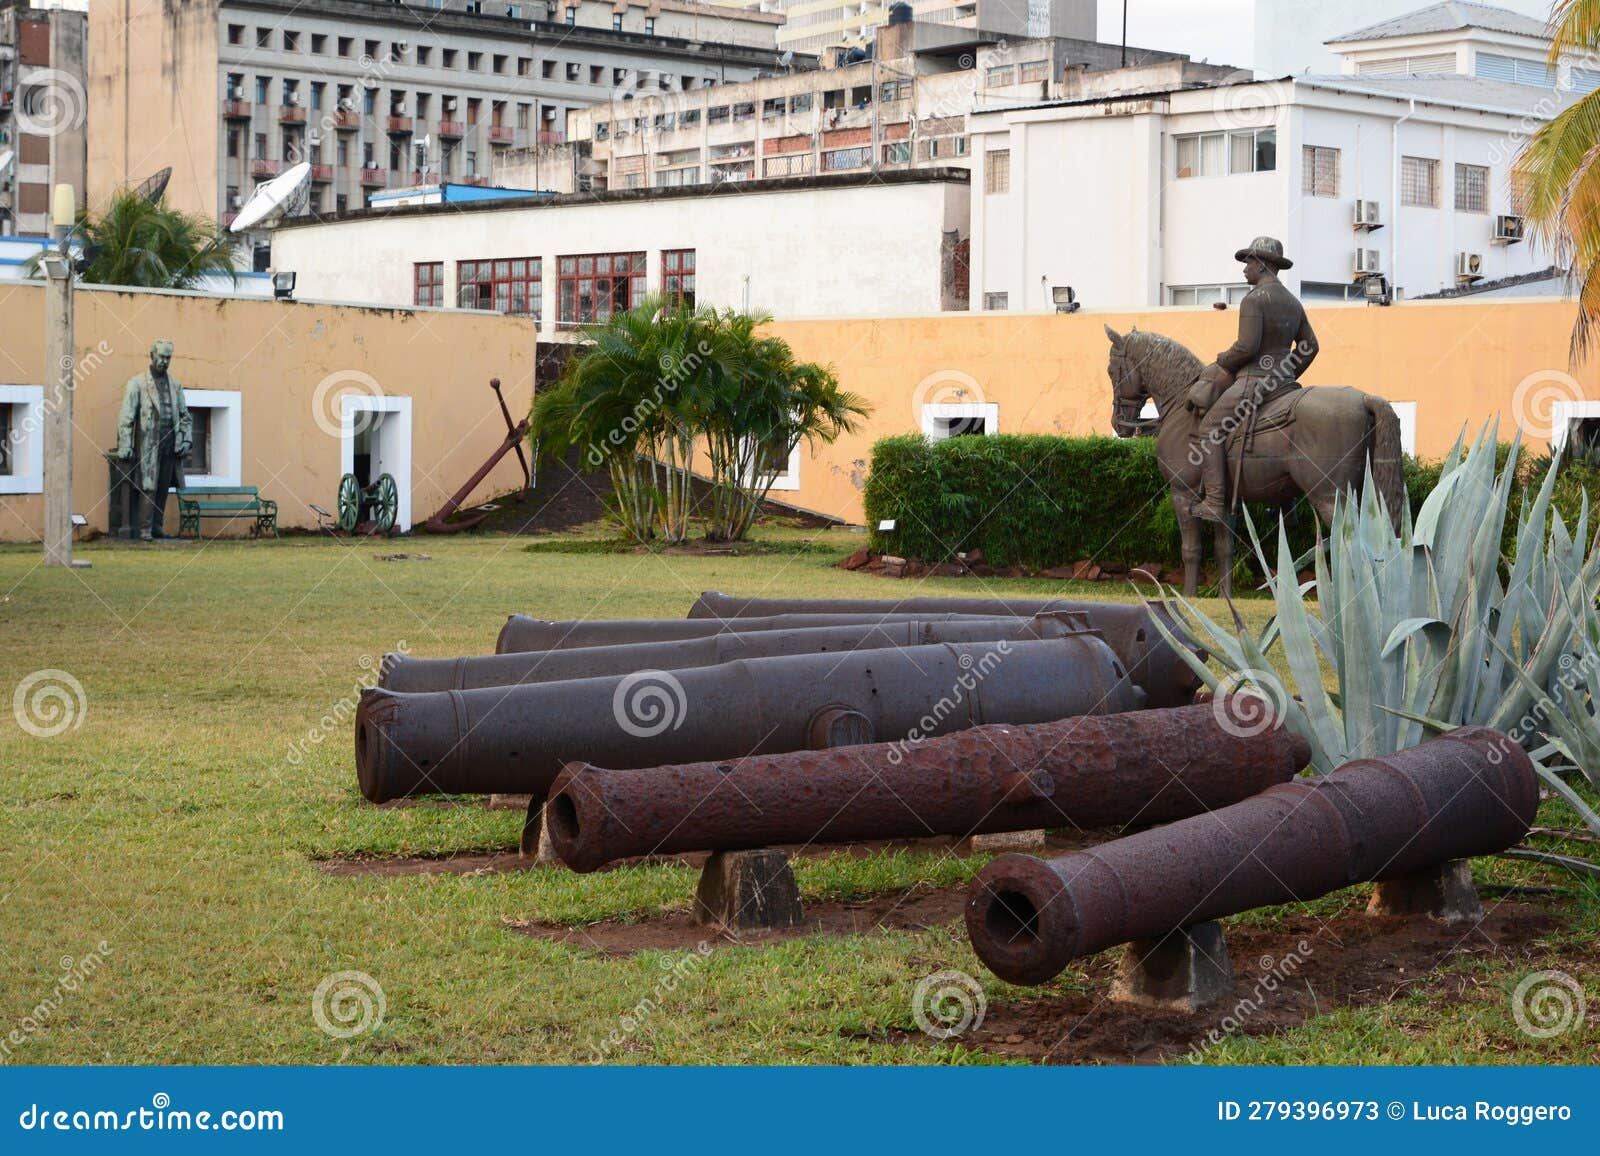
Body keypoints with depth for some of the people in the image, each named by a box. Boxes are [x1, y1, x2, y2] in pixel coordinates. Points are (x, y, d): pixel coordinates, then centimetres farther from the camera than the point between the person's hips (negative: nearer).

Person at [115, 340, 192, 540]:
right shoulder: (137, 383, 0)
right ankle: (145, 528, -6)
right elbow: (126, 417, -4)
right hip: (148, 444, -5)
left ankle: (157, 526, 10)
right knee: (148, 487, -8)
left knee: (164, 487, 5)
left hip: (170, 445, 5)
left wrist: (186, 441, 5)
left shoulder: (175, 385, 15)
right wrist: (125, 446, -11)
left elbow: (184, 416, 18)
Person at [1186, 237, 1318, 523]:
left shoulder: (1254, 298, -13)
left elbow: (1247, 346, -21)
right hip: (1284, 382, 9)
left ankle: (1214, 504, -12)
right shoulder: (1293, 302, 14)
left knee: (1210, 429, -2)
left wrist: (1221, 363, -3)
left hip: (1254, 380, -9)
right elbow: (1309, 347, 15)